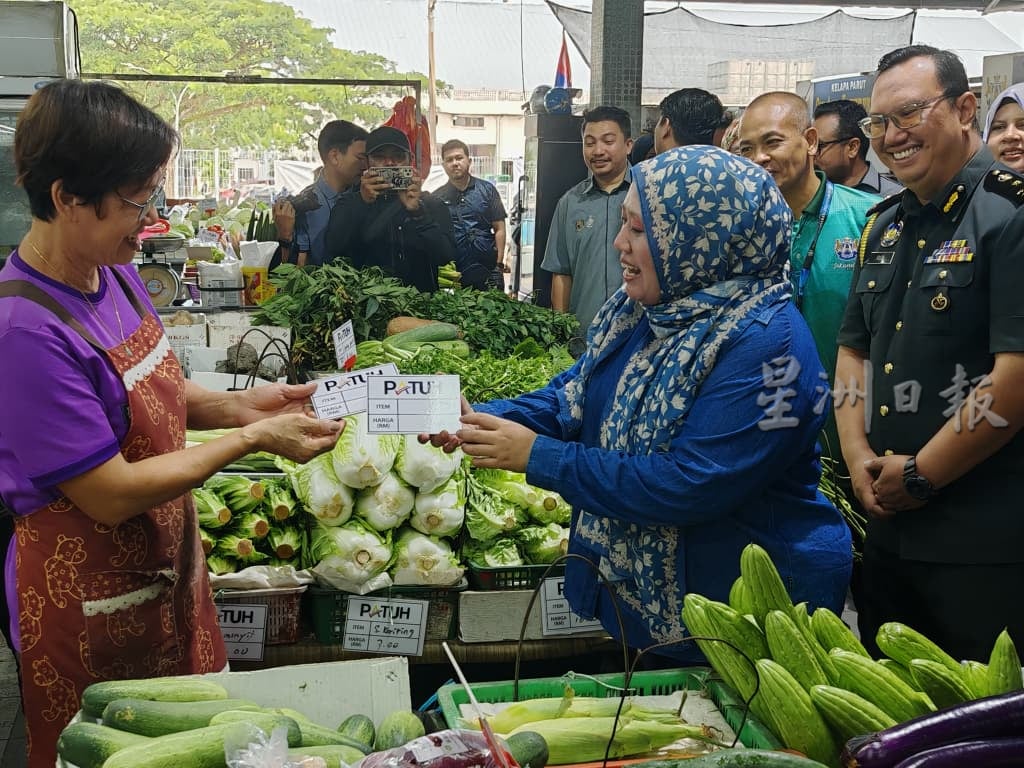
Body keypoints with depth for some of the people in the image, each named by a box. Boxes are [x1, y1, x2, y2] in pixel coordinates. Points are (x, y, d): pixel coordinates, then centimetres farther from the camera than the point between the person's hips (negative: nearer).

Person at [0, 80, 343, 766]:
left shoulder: (116, 275, 0)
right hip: (89, 602, -8)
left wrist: (236, 406, -2)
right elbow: (113, 495, -24)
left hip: (167, 568, 8)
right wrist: (251, 441, -19)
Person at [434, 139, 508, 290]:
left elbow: (499, 229, 4)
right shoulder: (437, 197, 7)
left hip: (487, 271, 0)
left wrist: (499, 265, -4)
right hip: (452, 273, 0)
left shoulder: (487, 189, 6)